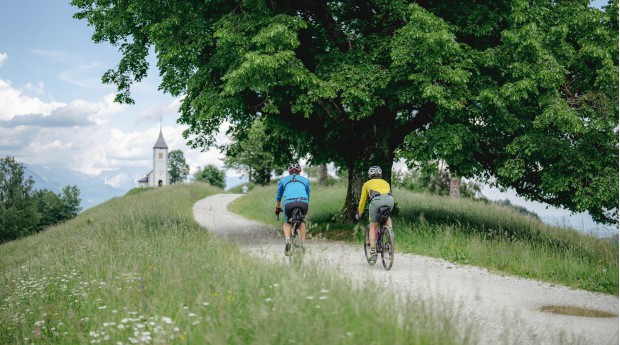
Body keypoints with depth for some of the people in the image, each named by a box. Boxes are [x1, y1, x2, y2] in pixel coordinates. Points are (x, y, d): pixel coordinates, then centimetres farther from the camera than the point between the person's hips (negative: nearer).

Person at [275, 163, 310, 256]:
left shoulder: (283, 180, 28)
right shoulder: (305, 180, 30)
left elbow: (278, 196, 36)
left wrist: (277, 208, 50)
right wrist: (306, 210, 53)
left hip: (289, 202, -1)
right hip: (303, 202, 1)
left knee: (286, 223, 21)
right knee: (301, 222, 28)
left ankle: (288, 239, -9)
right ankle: (302, 245, 19)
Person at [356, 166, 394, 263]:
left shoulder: (367, 184, 31)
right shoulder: (385, 182, 38)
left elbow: (362, 200, 36)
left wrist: (359, 213, 50)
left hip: (376, 200, -2)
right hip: (390, 199, 2)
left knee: (373, 226, 13)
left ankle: (373, 253, 6)